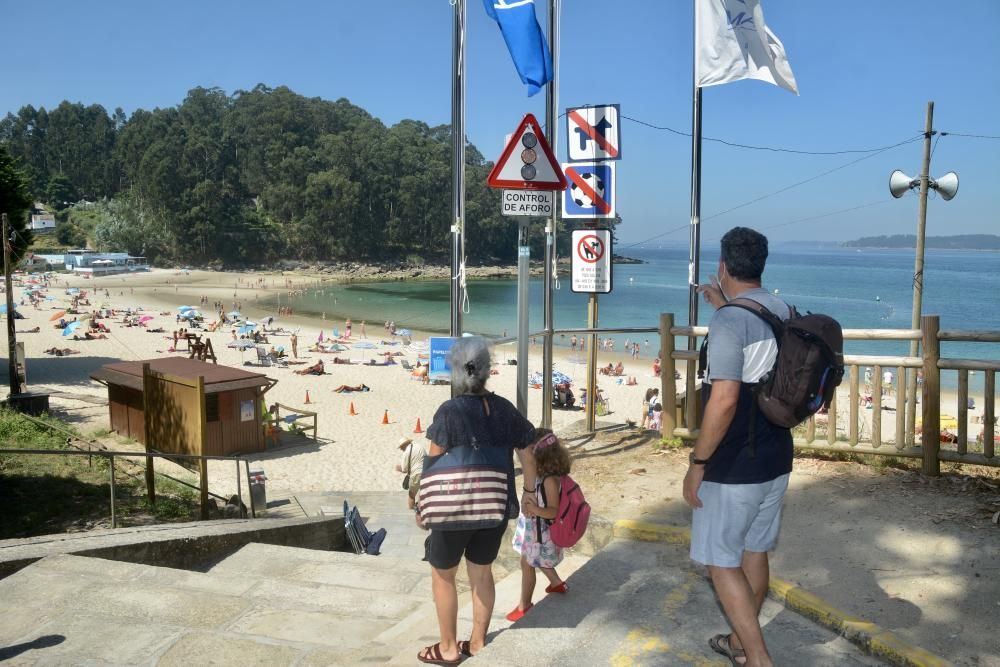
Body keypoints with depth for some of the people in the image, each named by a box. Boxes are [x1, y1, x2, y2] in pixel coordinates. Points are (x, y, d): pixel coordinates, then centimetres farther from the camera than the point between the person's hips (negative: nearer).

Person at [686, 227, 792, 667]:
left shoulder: (727, 323, -21)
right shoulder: (781, 312, 4)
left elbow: (724, 400, -28)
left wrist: (697, 462, -19)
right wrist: (724, 307, 31)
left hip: (734, 466, -8)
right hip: (774, 458, 8)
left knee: (721, 561, 4)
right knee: (754, 551, 20)